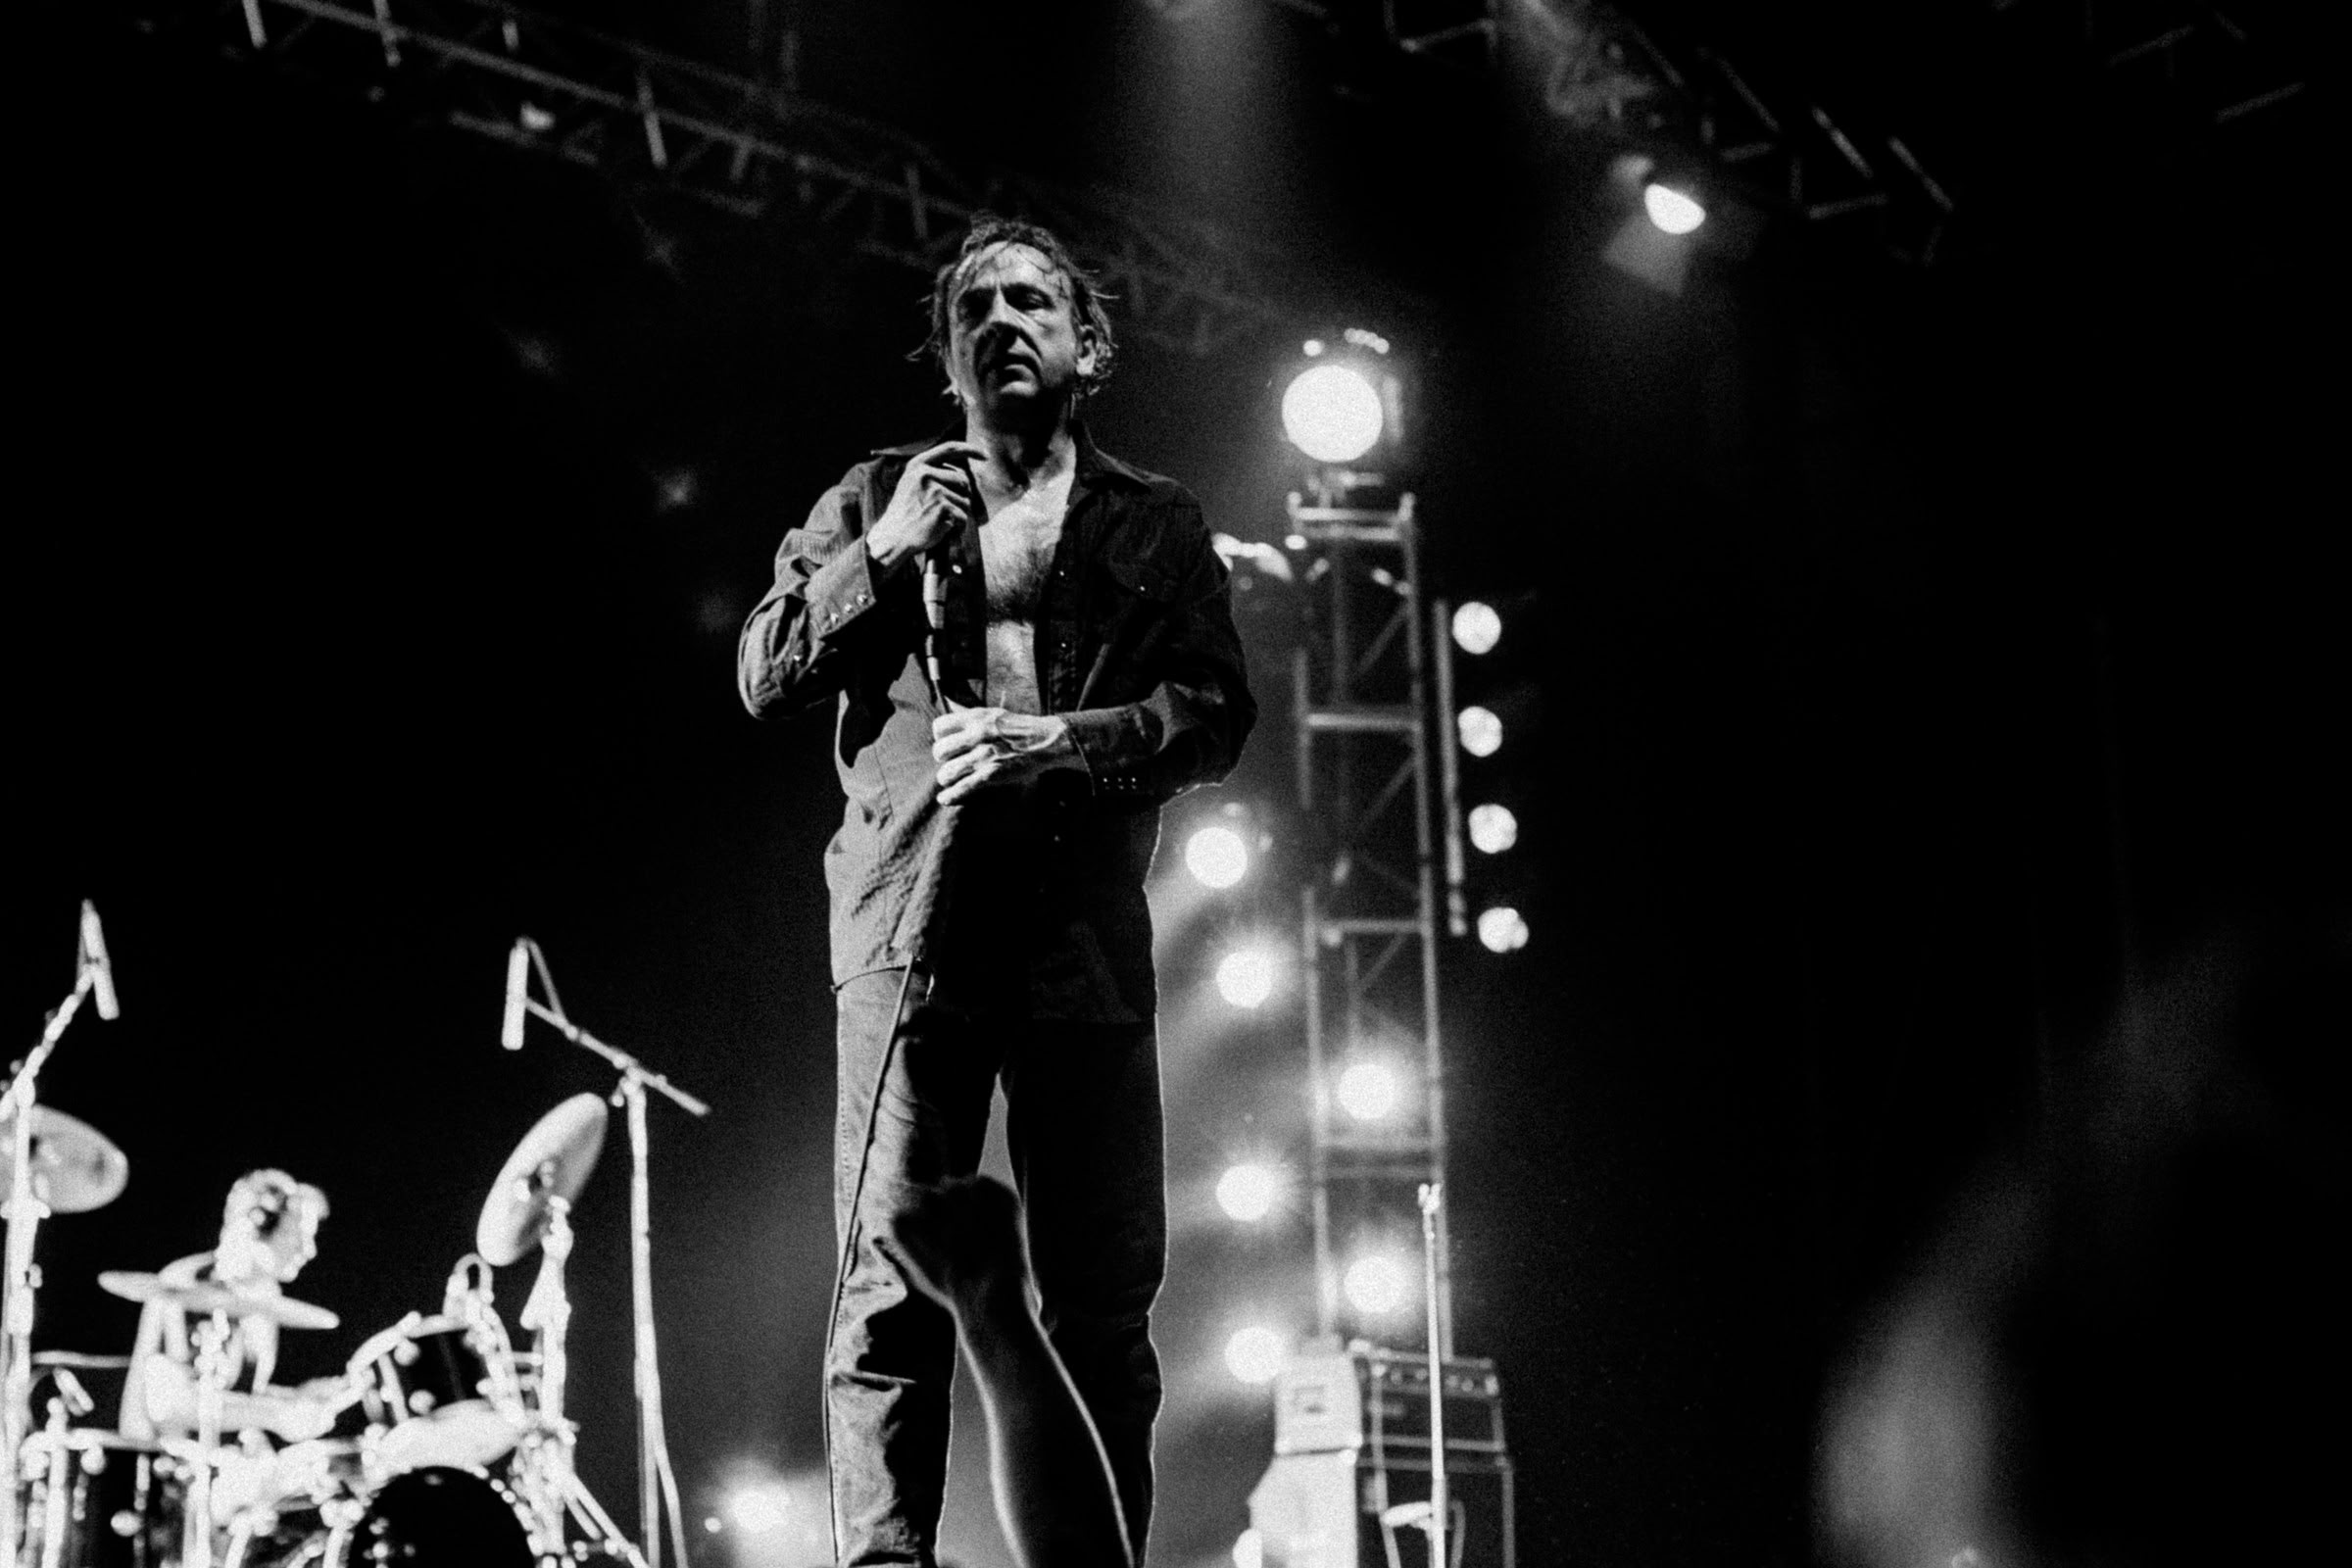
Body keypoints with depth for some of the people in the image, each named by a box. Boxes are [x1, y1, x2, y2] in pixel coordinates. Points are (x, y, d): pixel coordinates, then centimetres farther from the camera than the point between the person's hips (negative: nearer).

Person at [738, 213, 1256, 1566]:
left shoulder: (1157, 525, 17)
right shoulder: (875, 500, 19)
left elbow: (1218, 715, 6)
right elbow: (765, 678, 11)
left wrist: (1057, 743, -11)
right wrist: (884, 553, -3)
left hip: (1089, 937, 1)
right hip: (913, 933, 0)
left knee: (1104, 1304, -3)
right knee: (891, 1294, -9)